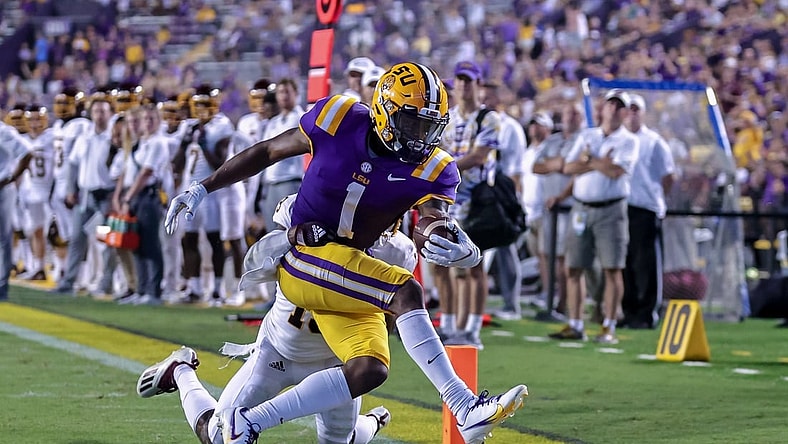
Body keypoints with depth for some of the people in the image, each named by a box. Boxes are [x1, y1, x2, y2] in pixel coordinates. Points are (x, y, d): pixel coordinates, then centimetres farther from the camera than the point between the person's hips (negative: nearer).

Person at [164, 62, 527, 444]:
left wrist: (464, 251, -43)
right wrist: (203, 188, 6)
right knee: (406, 292, -25)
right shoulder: (339, 120, -8)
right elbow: (267, 152, 5)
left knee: (368, 371, -17)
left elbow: (438, 223, -18)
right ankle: (466, 409, -28)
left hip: (352, 281, 5)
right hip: (305, 257, -5)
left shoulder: (431, 172, -3)